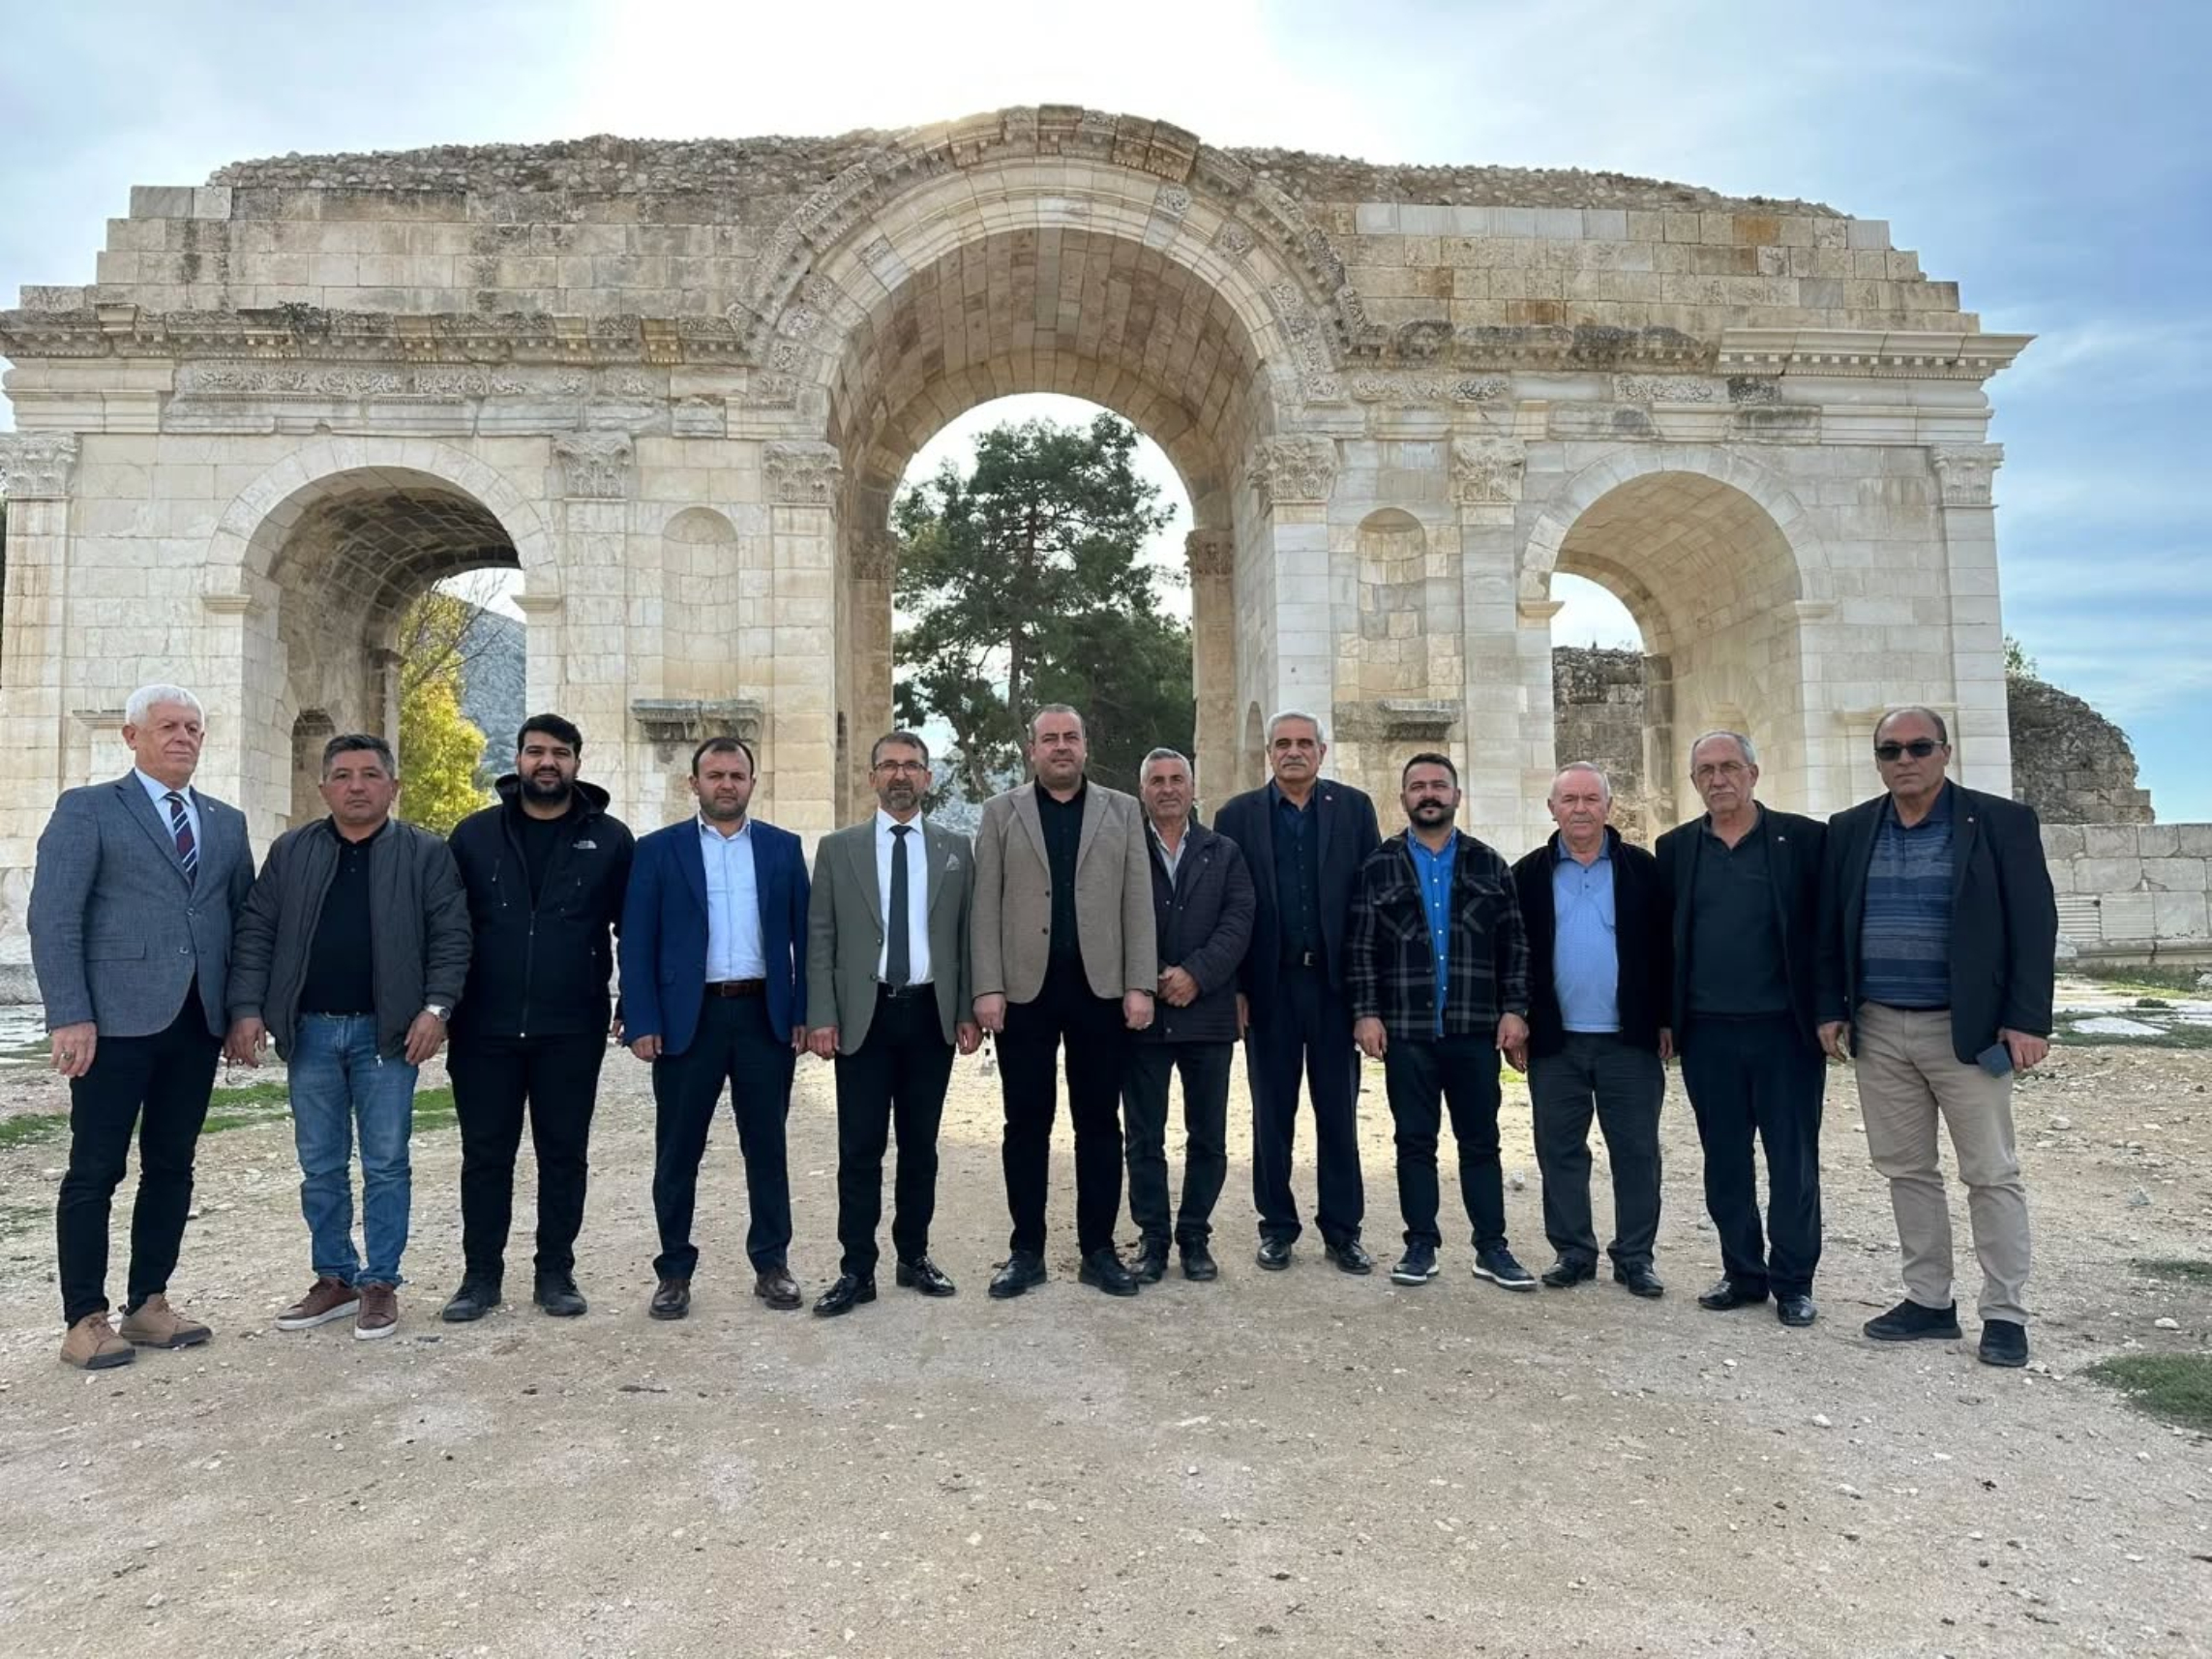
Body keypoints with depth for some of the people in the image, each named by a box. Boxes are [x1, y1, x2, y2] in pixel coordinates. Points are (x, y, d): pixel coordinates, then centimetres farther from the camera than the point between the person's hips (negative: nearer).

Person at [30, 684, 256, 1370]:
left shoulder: (226, 822, 15)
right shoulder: (87, 809, 1)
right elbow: (53, 918, -6)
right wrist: (70, 1017, -14)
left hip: (198, 1020, 5)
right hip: (117, 1018, -5)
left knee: (172, 1166, 10)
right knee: (95, 1170, 1)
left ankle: (148, 1304, 20)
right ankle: (85, 1320, 11)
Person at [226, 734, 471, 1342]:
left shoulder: (426, 854, 1)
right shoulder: (290, 852, 9)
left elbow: (451, 936, -2)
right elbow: (255, 932, 7)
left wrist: (435, 1007, -12)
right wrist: (248, 1009, -2)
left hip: (387, 1032, -3)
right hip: (309, 1031, 3)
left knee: (385, 1165, 3)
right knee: (320, 1167, 11)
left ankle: (380, 1284, 14)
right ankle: (334, 1279, 24)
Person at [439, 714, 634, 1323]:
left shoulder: (609, 839, 2)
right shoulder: (475, 834, 6)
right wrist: (442, 1008, 2)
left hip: (572, 1032, -1)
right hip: (486, 1028, 1)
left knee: (564, 1153, 8)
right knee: (485, 1154, 8)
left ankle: (555, 1272, 20)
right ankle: (481, 1275, 20)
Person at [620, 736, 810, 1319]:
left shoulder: (783, 848, 8)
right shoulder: (658, 850, 3)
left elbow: (803, 935, 7)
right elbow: (637, 943, -1)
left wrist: (804, 1013, -1)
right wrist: (642, 1022, -9)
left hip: (765, 1017, 1)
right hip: (686, 1018, -1)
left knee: (767, 1148, 9)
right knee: (677, 1153, 6)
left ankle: (771, 1265, 21)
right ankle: (674, 1271, 19)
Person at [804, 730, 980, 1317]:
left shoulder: (956, 849, 8)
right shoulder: (838, 849, 5)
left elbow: (967, 935, 7)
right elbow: (819, 938, 2)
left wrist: (969, 1011, 1)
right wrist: (821, 1016, -6)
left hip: (932, 1014, 1)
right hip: (864, 1014, -1)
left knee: (920, 1144, 10)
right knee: (860, 1148, 1)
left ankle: (914, 1256, 23)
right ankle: (856, 1269, 10)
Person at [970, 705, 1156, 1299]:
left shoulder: (1122, 811, 9)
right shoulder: (1000, 812, 7)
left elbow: (1137, 903, 4)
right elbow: (986, 907, 2)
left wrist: (1139, 985, -4)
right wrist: (987, 988, -6)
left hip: (1100, 988, 1)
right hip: (1025, 988, 0)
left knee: (1099, 1122, 7)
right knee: (1027, 1123, 6)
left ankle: (1098, 1249, 17)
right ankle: (1026, 1250, 16)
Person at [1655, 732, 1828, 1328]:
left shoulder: (1805, 838, 0)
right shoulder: (1675, 848, 7)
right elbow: (1663, 936, 9)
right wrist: (1665, 1020, 6)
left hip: (1784, 1030, -2)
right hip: (1707, 1033, 3)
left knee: (1793, 1161, 6)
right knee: (1725, 1163, 10)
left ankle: (1793, 1282, 19)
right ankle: (1743, 1273, 23)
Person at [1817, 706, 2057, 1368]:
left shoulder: (2002, 822, -4)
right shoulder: (1849, 831, 7)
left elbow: (2034, 926, -6)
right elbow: (1831, 929, 11)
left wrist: (2026, 1020, -12)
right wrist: (1832, 1010, 5)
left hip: (1967, 1030, -4)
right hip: (1878, 1029, 4)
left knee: (1992, 1174, 3)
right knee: (1906, 1169, 11)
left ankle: (2005, 1313, 14)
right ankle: (1928, 1301, 22)